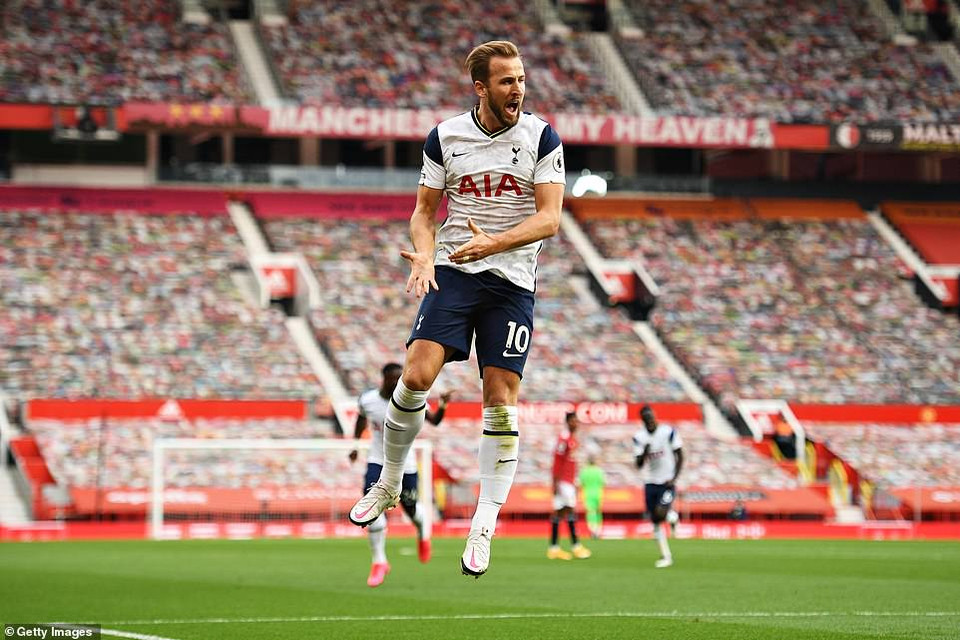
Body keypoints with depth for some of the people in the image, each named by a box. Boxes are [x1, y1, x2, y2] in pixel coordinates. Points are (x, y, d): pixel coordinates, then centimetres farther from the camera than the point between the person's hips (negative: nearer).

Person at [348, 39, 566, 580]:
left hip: (513, 279, -1)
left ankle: (485, 525, 3)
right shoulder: (445, 137, 4)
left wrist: (494, 243, -22)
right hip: (453, 271, 1)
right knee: (417, 374, -17)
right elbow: (424, 211, 11)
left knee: (501, 400, -5)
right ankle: (390, 483, 4)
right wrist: (424, 255, -9)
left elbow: (549, 218, -7)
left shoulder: (541, 138, -1)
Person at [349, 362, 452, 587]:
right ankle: (379, 562, -7)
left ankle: (422, 534, 48)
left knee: (409, 507, 8)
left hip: (404, 464, -1)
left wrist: (442, 406, -37)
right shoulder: (367, 400, -8)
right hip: (377, 461, 1)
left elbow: (434, 420, -18)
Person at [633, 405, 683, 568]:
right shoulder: (639, 437, 0)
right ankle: (666, 556, 13)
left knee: (660, 513, -23)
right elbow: (639, 465, -1)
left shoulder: (669, 432, -10)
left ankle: (672, 516, 13)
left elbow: (680, 457, -3)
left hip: (667, 482, -4)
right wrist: (644, 453, -22)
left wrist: (674, 478, -12)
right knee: (655, 521, 4)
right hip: (651, 483, 4)